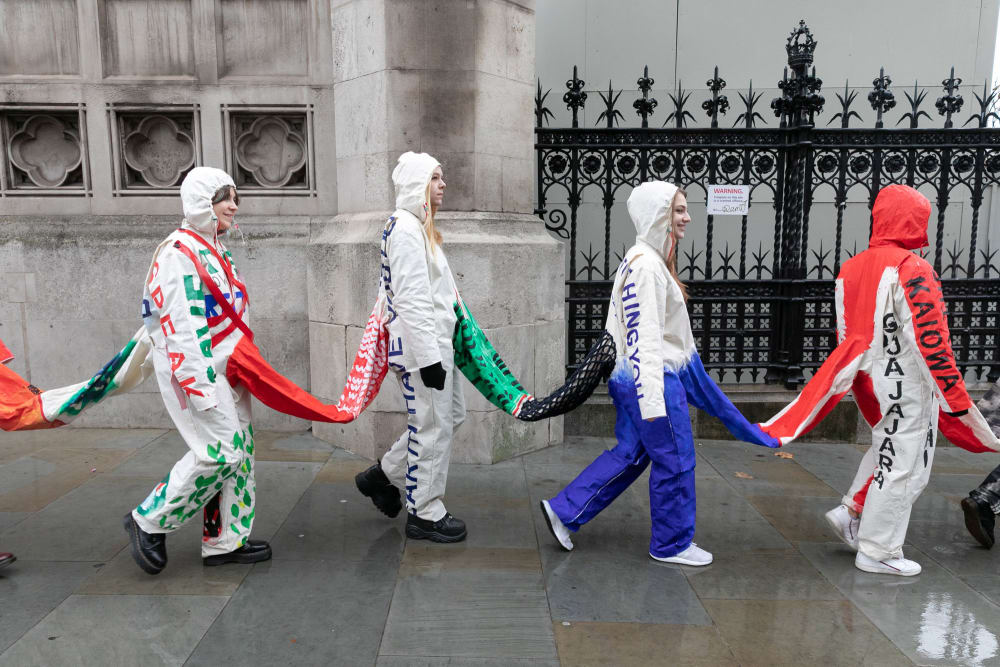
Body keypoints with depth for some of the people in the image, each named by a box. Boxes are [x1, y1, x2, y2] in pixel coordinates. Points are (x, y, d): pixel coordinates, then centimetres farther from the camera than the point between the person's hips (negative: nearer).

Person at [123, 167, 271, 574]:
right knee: (220, 451, -11)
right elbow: (181, 328, -22)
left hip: (227, 371, 10)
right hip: (195, 370, -10)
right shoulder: (179, 252, -15)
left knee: (239, 450, 10)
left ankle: (226, 540, 21)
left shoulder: (215, 249, 15)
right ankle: (149, 523, 9)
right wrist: (198, 386, -24)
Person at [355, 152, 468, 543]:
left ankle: (385, 475, 28)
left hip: (435, 343, 10)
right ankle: (425, 514, 15)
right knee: (433, 427, 0)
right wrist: (429, 357, -23)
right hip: (420, 345, -10)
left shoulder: (419, 227, 17)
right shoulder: (405, 229, -15)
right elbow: (411, 299, -22)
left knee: (451, 415, 18)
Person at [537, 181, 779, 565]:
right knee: (675, 461, 4)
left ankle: (564, 511, 20)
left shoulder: (646, 260, 13)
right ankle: (672, 544, 22)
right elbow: (645, 337, -25)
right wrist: (653, 399, -26)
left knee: (630, 453, 16)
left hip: (631, 378, 10)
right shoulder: (646, 265, -19)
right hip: (653, 379, -10)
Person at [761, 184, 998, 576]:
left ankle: (852, 512, 25)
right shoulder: (912, 270, -18)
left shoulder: (850, 268, 5)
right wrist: (955, 396, -14)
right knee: (903, 467, 4)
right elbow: (931, 341, -20)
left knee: (889, 449, 26)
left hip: (871, 383, 8)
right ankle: (878, 551, 14)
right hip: (908, 387, -8)